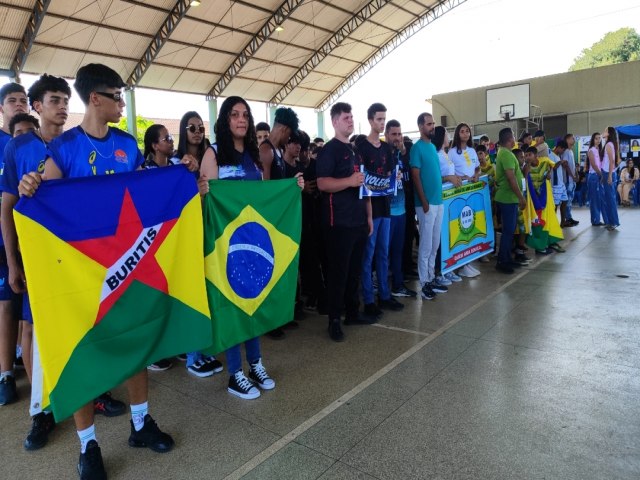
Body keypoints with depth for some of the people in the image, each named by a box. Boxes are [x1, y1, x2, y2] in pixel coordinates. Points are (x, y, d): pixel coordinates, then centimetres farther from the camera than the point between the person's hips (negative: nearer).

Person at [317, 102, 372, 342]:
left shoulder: (355, 149, 18)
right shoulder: (329, 150, -6)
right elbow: (322, 183, -18)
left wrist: (368, 216, 18)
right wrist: (349, 181, -30)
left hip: (358, 220, 8)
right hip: (339, 222, -8)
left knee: (354, 269, 14)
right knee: (338, 271, -2)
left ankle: (352, 312, 26)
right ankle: (334, 320, 8)